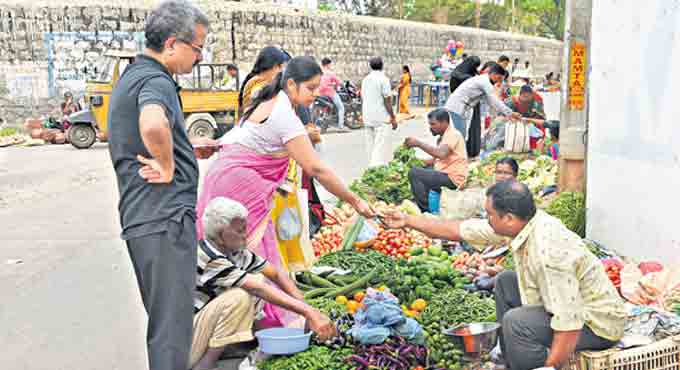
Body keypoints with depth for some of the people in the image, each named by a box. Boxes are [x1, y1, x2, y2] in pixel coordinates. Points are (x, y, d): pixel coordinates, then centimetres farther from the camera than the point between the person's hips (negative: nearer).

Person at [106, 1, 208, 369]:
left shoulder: (131, 77, 19)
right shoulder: (155, 80, -14)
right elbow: (153, 125, -38)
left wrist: (171, 154, 22)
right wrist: (168, 166, -21)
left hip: (141, 217, 10)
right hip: (165, 218, -10)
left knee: (163, 319, 20)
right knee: (172, 328, -4)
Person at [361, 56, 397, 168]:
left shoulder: (365, 79, 10)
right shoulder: (383, 79, -10)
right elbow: (387, 101, -12)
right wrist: (393, 118, -6)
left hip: (367, 118, 7)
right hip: (381, 118, -7)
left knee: (370, 145, 13)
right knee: (381, 146, -8)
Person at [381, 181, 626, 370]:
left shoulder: (548, 252, -34)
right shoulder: (521, 223, -6)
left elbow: (569, 326, -34)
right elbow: (460, 230, 4)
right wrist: (407, 221, 9)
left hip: (597, 322, -9)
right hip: (569, 301, 9)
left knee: (516, 322, -28)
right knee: (504, 283, 14)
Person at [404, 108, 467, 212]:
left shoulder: (453, 134, -12)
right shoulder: (443, 137, 18)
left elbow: (441, 153, -30)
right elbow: (437, 159, 18)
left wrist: (418, 143, -25)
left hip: (452, 178, -11)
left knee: (414, 173, -19)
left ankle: (425, 209, -14)